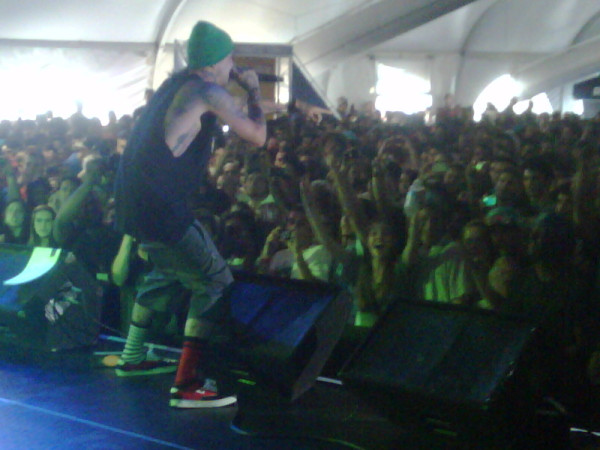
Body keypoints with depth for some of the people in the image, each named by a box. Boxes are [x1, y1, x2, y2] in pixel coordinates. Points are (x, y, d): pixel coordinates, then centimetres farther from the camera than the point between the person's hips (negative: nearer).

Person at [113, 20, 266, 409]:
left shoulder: (179, 82, 15)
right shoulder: (210, 91, -11)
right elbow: (257, 136, -6)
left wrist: (240, 86, 27)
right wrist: (254, 91, 9)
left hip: (136, 195, 10)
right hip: (160, 205, -10)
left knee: (169, 272, 30)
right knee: (216, 284, -7)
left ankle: (133, 358, 39)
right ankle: (187, 385, -11)